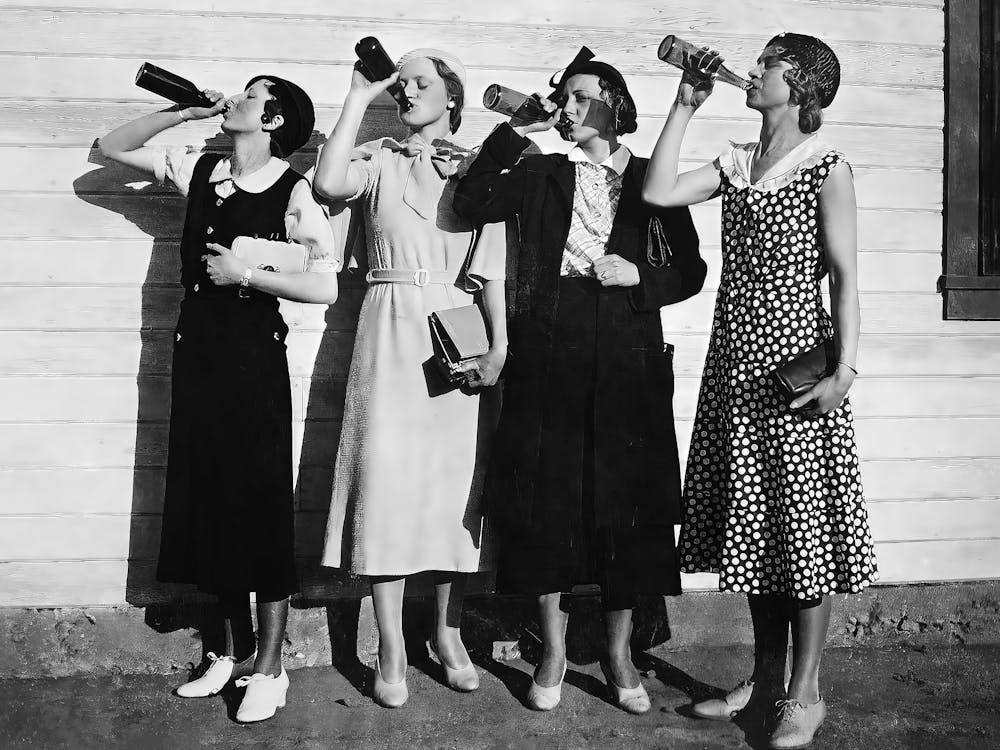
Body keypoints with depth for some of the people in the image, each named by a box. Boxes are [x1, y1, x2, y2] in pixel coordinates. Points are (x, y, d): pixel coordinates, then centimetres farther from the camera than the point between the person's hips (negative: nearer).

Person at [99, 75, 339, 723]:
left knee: (260, 501, 0)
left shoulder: (294, 191, -9)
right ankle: (238, 653, 25)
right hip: (197, 351, 6)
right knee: (208, 500, 10)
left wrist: (247, 274, -14)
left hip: (255, 355, -6)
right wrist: (189, 111, 7)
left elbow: (326, 288, -13)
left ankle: (269, 667, 14)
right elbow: (115, 147, 16)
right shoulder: (199, 170, 8)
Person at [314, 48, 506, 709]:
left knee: (457, 479, 3)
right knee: (389, 475, -5)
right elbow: (329, 184, -14)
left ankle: (448, 631, 18)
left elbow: (492, 265, 4)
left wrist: (500, 342, -6)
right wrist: (360, 98, -7)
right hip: (392, 331, -1)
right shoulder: (380, 161, 8)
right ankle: (392, 648, 3)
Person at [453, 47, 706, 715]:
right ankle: (553, 653, 14)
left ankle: (620, 654, 15)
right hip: (550, 352, 1)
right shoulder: (543, 174, 11)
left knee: (626, 499, 2)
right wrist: (516, 132, -2)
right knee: (548, 495, 1)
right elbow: (471, 203, -3)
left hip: (627, 356, 0)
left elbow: (691, 270, 10)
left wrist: (638, 276, -7)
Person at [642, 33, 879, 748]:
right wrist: (685, 105, 3)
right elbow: (658, 192, 0)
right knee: (751, 519, 11)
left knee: (802, 521, 0)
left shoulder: (827, 168, -5)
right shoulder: (737, 163, 12)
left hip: (796, 354, -6)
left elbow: (844, 276, -8)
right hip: (736, 358, 7)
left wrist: (845, 369, -14)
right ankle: (765, 676, 24)